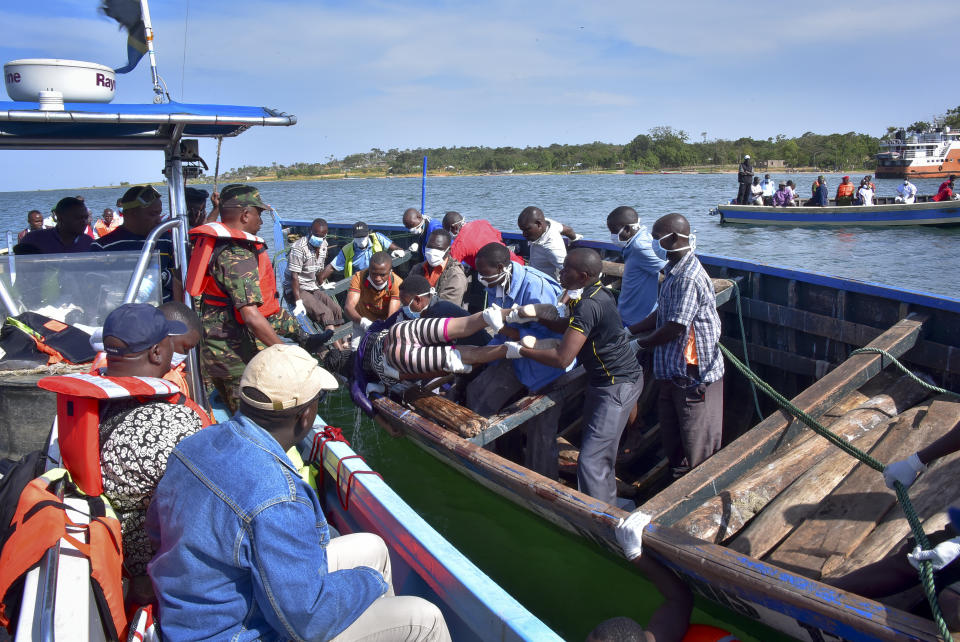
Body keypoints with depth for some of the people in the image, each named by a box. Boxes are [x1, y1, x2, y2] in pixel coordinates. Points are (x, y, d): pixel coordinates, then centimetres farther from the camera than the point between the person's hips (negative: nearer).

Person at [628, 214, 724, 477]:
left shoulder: (689, 278, -23)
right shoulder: (674, 271, 9)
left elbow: (675, 327, -23)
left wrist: (640, 344, -11)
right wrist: (628, 331, 11)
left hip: (694, 374, -10)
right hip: (673, 371, 10)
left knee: (697, 445, 3)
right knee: (671, 439, 21)